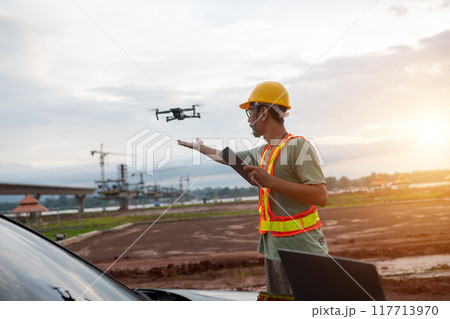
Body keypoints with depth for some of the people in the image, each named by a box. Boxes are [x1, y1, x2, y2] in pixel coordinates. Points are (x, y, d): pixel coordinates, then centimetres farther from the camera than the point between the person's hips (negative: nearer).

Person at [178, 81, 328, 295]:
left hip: (302, 251, -8)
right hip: (274, 249, 8)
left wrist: (270, 181, -24)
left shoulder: (297, 147, -12)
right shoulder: (262, 152, 15)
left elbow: (321, 196, -21)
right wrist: (198, 146, 43)